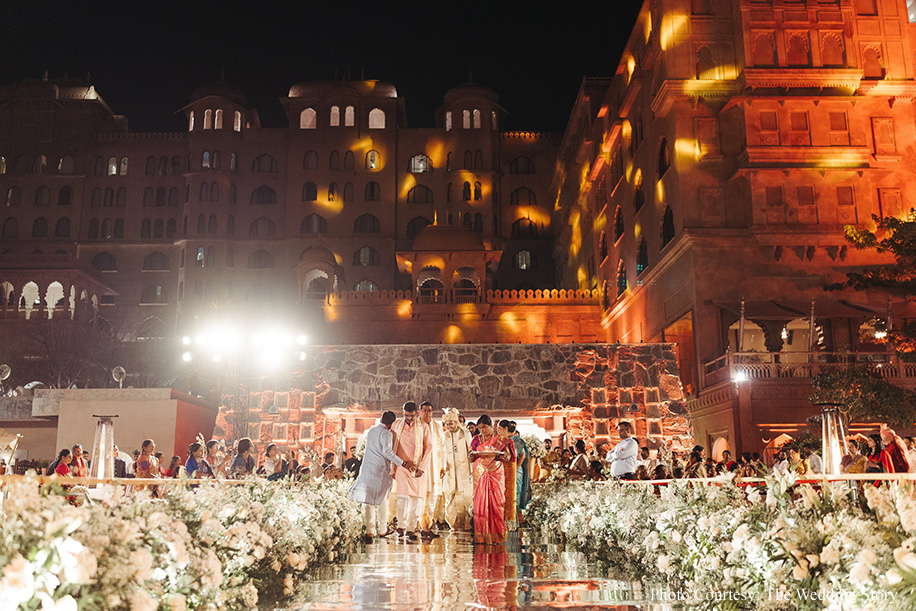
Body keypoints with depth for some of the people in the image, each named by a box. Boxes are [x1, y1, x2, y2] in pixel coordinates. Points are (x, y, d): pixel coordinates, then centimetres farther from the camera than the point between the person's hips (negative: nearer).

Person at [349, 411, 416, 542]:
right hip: (381, 469, -5)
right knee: (383, 499, 9)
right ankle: (382, 529, 18)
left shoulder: (370, 431, 12)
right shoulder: (387, 433, -12)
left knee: (368, 499, 6)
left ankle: (370, 531, 4)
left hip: (367, 468, 5)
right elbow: (387, 451, -25)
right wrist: (402, 463, -26)